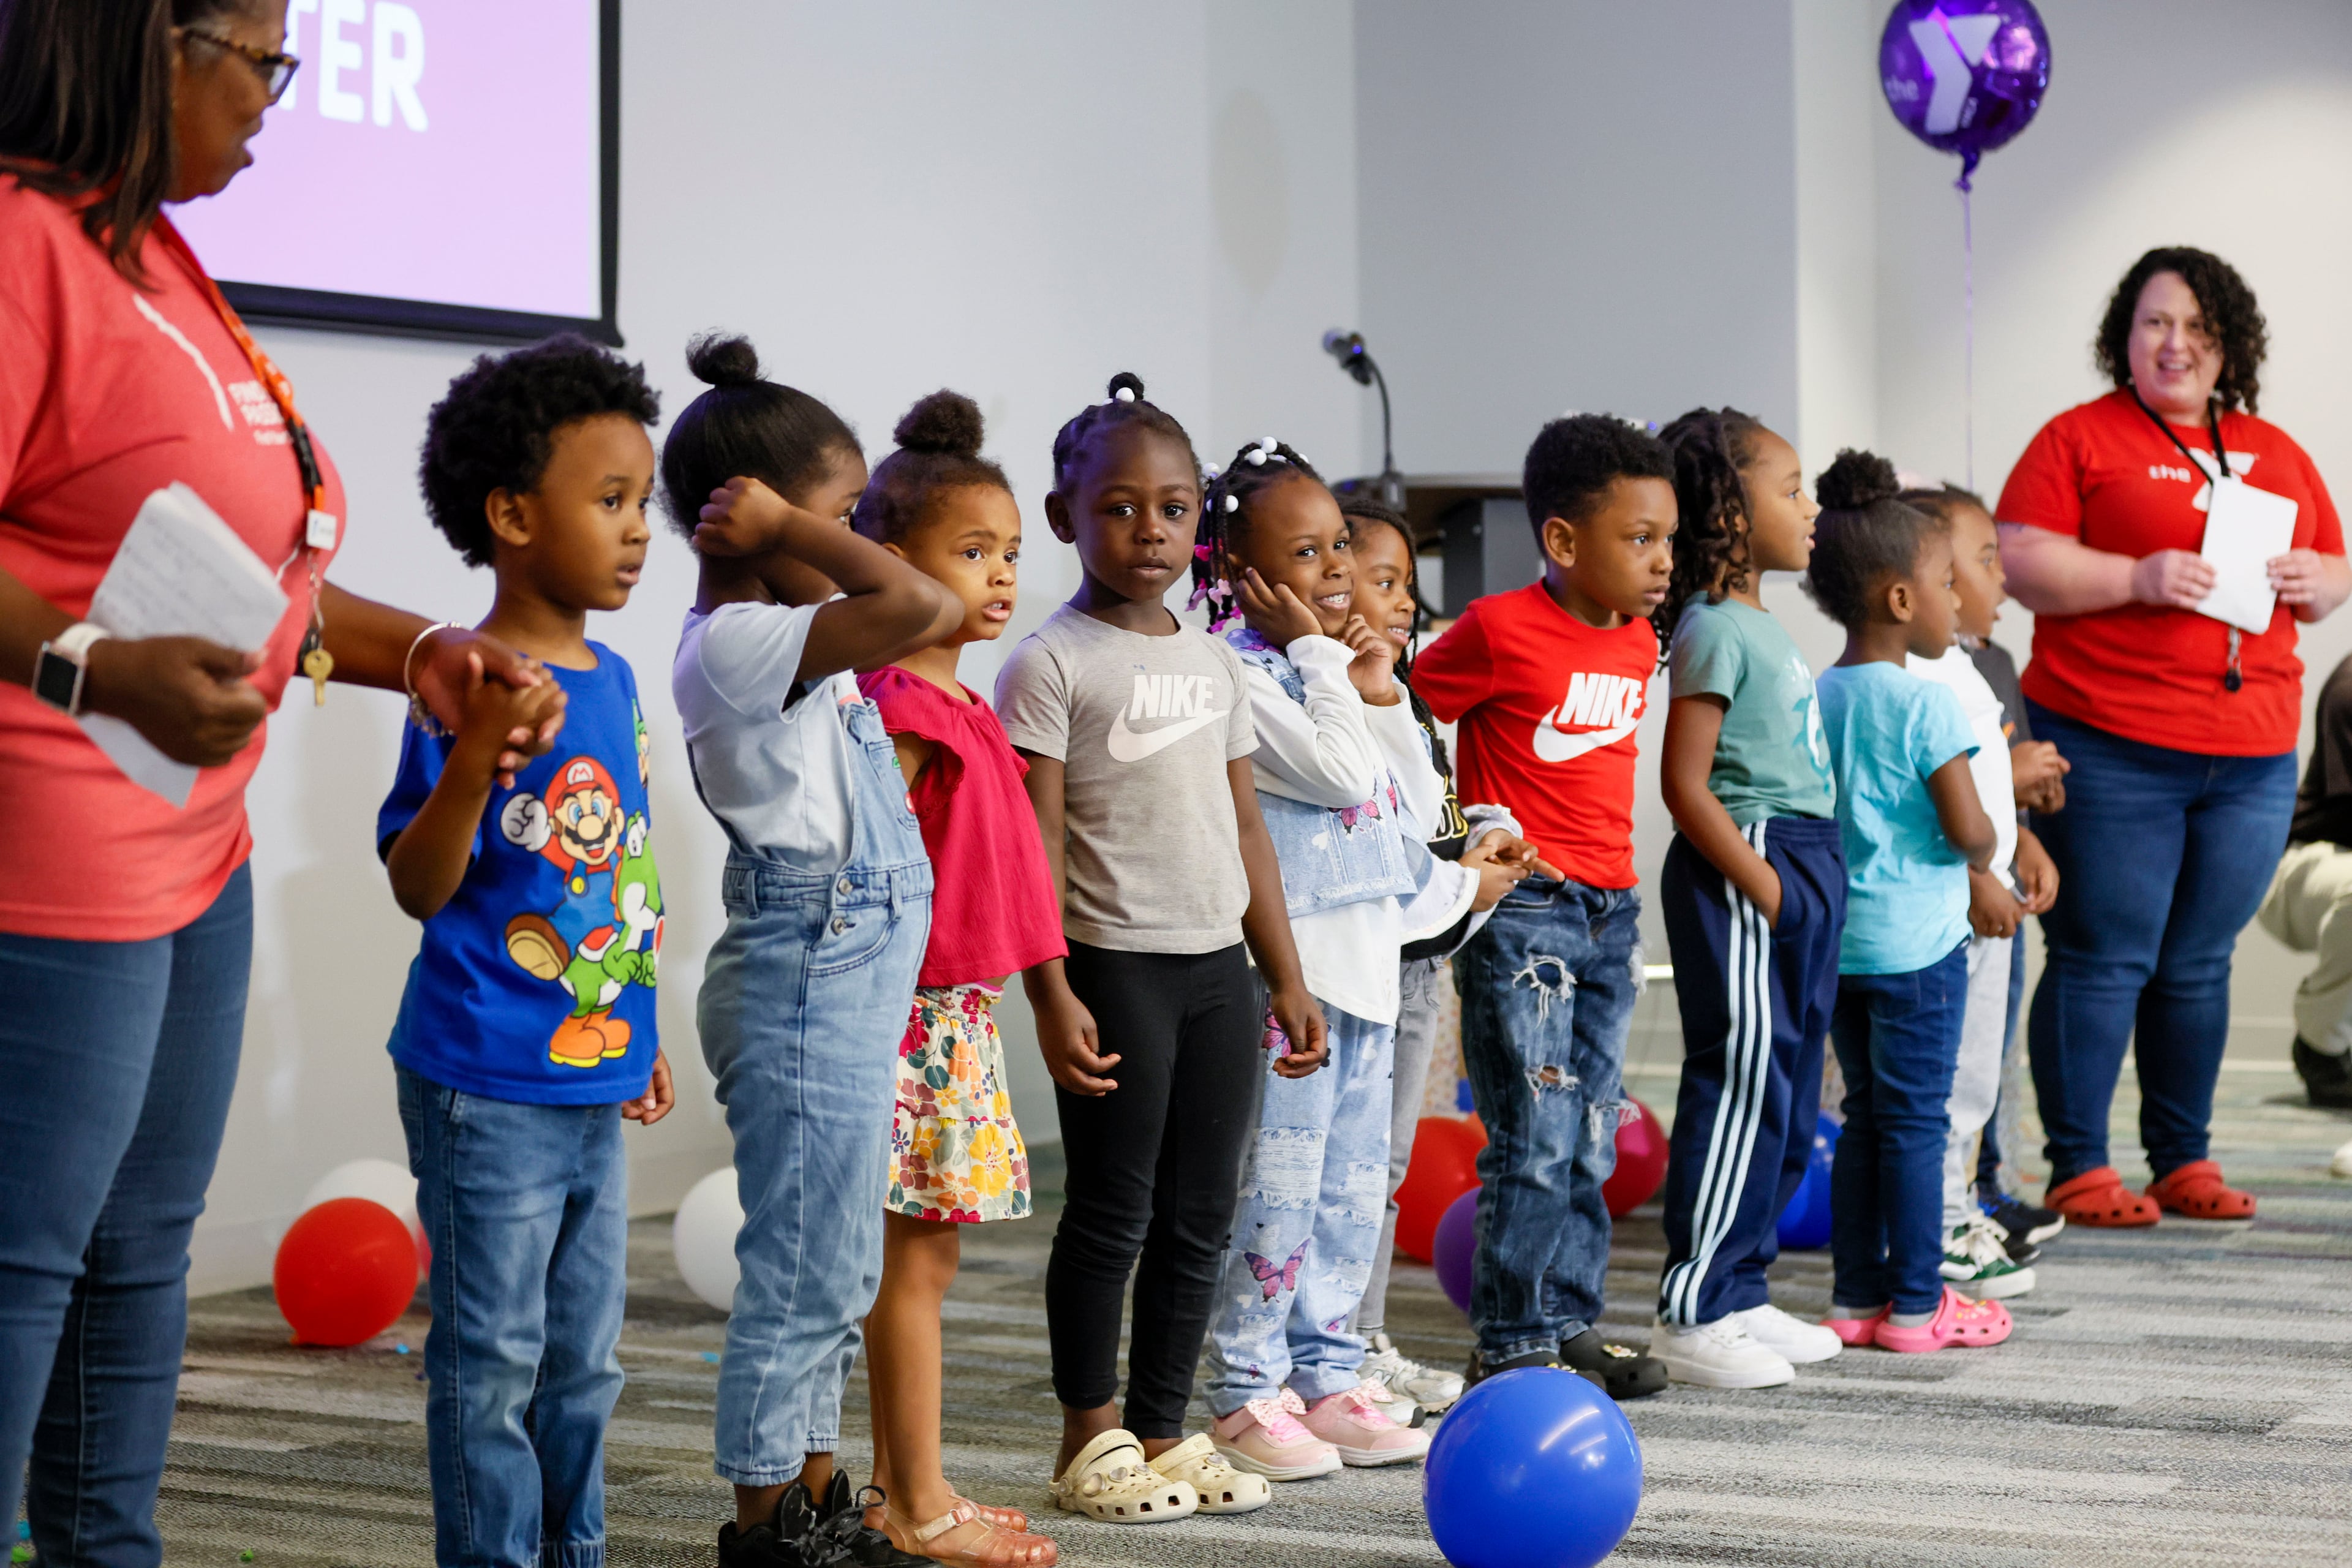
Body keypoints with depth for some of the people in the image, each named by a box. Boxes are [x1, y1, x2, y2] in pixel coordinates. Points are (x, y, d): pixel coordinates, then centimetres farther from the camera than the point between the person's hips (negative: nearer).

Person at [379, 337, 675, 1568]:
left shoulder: (613, 681, 9)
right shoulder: (467, 687, -15)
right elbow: (418, 888, -16)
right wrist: (473, 763, -32)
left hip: (595, 1081, 8)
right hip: (489, 1086, -8)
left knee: (583, 1358, 17)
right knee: (493, 1361, 1)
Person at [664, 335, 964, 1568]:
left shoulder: (791, 635, 12)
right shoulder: (736, 643, -18)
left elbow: (936, 612, 21)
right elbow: (912, 608, -29)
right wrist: (789, 528, -20)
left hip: (852, 982, 10)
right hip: (807, 982, -10)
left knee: (832, 1272, 17)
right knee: (804, 1273, -2)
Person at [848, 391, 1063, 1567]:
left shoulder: (960, 706, 14)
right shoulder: (903, 709, -15)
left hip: (958, 1013, 9)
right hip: (918, 1011, -9)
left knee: (917, 1262, 14)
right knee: (917, 1260, -2)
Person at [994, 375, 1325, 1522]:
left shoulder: (1214, 663, 13)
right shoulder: (1051, 663, -6)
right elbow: (1032, 844, -11)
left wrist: (1287, 981, 14)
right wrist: (1050, 994, -17)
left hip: (1219, 966, 6)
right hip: (1116, 966, -6)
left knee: (1200, 1219, 9)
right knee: (1112, 1214, 1)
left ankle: (1162, 1431, 20)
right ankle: (1090, 1440, 14)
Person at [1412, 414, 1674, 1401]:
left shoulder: (1639, 641, 10)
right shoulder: (1502, 630, -13)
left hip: (1611, 908, 8)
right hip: (1521, 910, -7)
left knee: (1591, 1142, 12)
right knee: (1535, 1141, -6)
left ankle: (1571, 1326, 22)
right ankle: (1511, 1346, 2)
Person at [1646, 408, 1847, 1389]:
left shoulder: (1760, 625, 16)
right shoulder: (1715, 630, -13)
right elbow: (1685, 783, -18)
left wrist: (1809, 882, 16)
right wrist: (1760, 885, -19)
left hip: (1800, 864, 10)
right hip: (1741, 870, -10)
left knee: (1784, 1095, 13)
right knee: (1740, 1089, -8)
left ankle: (1739, 1293, 21)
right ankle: (1691, 1315, -3)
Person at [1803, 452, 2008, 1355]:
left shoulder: (1817, 697, 6)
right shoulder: (1927, 703, -15)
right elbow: (1967, 830, -18)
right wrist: (1980, 857, 6)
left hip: (1838, 936, 7)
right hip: (1916, 940, -7)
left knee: (1864, 1116, 14)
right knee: (1917, 1119, 1)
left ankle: (1856, 1296, 18)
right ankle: (1916, 1304, 7)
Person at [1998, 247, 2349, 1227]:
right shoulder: (2080, 438, 2)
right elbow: (2019, 561, -7)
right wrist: (2138, 577, -17)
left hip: (2251, 758, 5)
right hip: (2109, 750, -5)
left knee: (2199, 964, 10)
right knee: (2103, 961, -3)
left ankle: (2185, 1161, 19)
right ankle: (2079, 1168, 5)